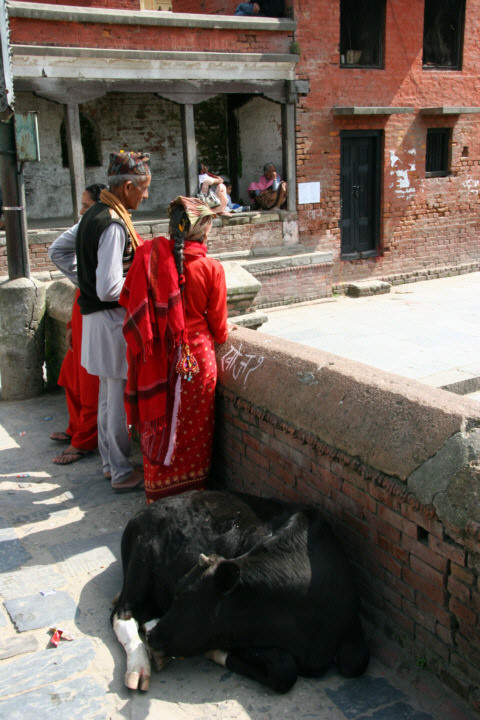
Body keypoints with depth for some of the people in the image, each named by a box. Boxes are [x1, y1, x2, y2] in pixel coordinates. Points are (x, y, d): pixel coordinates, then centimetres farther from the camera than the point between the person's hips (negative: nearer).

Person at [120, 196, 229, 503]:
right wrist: (223, 332, 20)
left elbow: (126, 298, 4)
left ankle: (158, 492, 28)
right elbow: (218, 325, -3)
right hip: (196, 359, -2)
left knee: (158, 424, 16)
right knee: (193, 430, 12)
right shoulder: (211, 268, -11)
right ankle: (191, 491, 25)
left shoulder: (150, 253, -5)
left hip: (157, 359, 3)